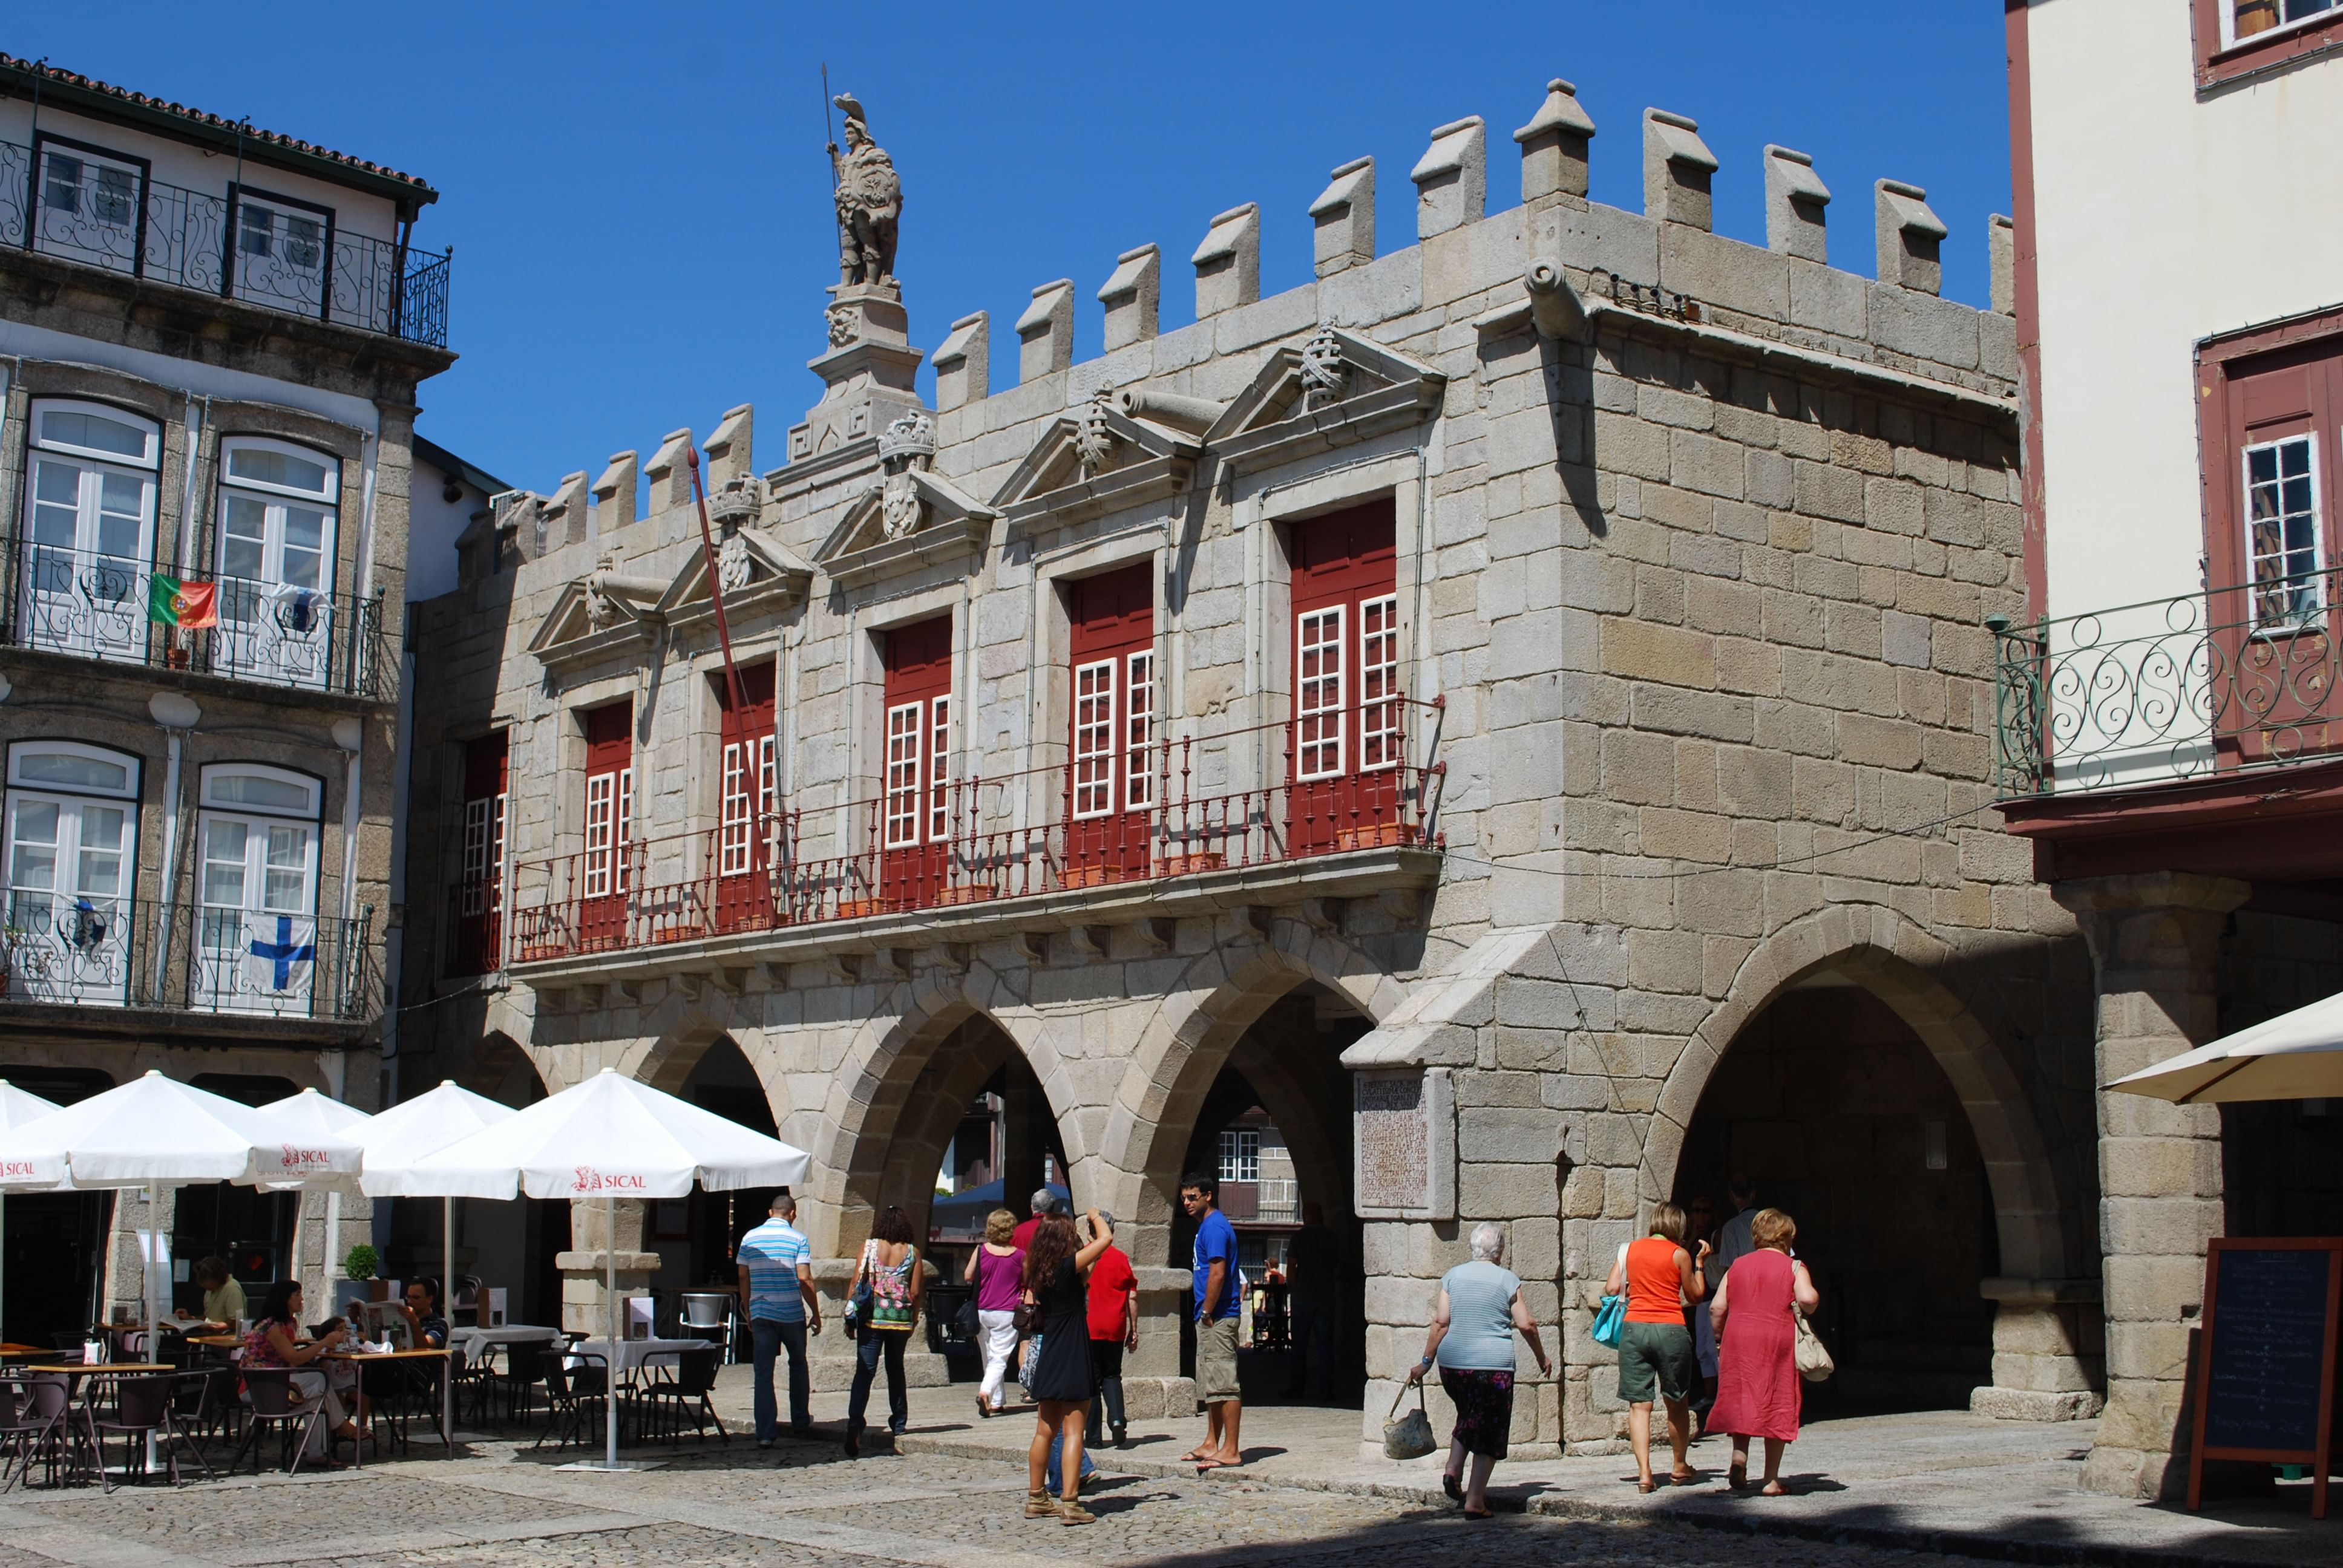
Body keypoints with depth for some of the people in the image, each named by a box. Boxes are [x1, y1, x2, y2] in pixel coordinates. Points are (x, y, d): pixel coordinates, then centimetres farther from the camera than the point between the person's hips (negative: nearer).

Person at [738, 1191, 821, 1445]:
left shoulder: (750, 1238, 5)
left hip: (761, 1314, 2)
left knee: (763, 1373, 3)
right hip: (792, 1314, -2)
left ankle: (765, 1433, -2)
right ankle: (800, 1424, 24)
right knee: (798, 1366, 18)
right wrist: (816, 1314, -2)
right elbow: (804, 1280, -11)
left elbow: (743, 1278, 6)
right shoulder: (797, 1239, -5)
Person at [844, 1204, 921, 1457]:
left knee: (865, 1372, -8)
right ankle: (899, 1423, 25)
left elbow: (856, 1283, -4)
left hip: (872, 1318, -2)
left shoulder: (869, 1246, -2)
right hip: (901, 1319, 2)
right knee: (896, 1370, 20)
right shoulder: (912, 1252, 1)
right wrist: (914, 1319, 14)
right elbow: (916, 1291, 1)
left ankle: (855, 1423, -25)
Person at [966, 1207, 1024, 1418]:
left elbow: (968, 1277, 6)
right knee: (1000, 1359, -4)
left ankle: (996, 1402, 17)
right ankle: (985, 1392, -26)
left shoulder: (981, 1250, -3)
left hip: (982, 1312, 2)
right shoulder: (1019, 1255, -6)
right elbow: (1027, 1283, 7)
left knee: (990, 1358, 14)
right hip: (1007, 1313, -2)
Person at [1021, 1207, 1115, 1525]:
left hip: (1047, 1358, 8)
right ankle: (1070, 1503, -9)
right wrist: (1096, 1216, 3)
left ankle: (1036, 1498, 21)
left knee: (1046, 1431, 15)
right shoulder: (1067, 1266, -13)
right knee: (1073, 1432, -6)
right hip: (1072, 1359, -7)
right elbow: (1106, 1239, -14)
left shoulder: (1038, 1274, 8)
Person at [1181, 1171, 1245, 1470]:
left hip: (1217, 1318, -11)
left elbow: (1217, 1274, -22)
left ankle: (1231, 1451, -7)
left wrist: (1207, 1313, -16)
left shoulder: (1214, 1227, -14)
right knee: (1211, 1385, 15)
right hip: (1210, 1319, 11)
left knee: (1224, 1384, -8)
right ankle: (1212, 1444, 22)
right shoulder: (1207, 1225, 18)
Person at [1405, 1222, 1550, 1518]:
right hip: (1493, 1365, -4)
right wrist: (1542, 1360, 10)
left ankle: (1453, 1472, 6)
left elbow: (1441, 1323, 2)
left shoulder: (1453, 1276, 7)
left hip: (1452, 1362, 4)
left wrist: (1426, 1362, 6)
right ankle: (1474, 1501, 0)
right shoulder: (1507, 1279, 0)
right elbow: (1526, 1325, -3)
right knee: (1489, 1432, 4)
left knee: (1467, 1417, 25)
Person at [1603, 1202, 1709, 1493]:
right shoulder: (1679, 1255, 0)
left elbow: (1611, 1289, 4)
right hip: (1671, 1330, -2)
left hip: (1634, 1328, 2)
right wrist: (1700, 1262, 19)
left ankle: (1644, 1472, -11)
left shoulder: (1629, 1250, 7)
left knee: (1639, 1404, 0)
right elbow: (1695, 1295, 9)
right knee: (1678, 1403, 15)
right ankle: (1680, 1467, 27)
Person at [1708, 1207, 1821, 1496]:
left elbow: (1717, 1307, 8)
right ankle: (1772, 1480, 5)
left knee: (1742, 1400, 13)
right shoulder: (1794, 1267, 3)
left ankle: (1739, 1456, -10)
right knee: (1777, 1405, 4)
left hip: (1737, 1337, 3)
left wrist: (1719, 1338, 21)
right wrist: (1809, 1307, 6)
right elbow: (1807, 1299, -16)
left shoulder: (1737, 1267, 14)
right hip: (1778, 1340, -3)